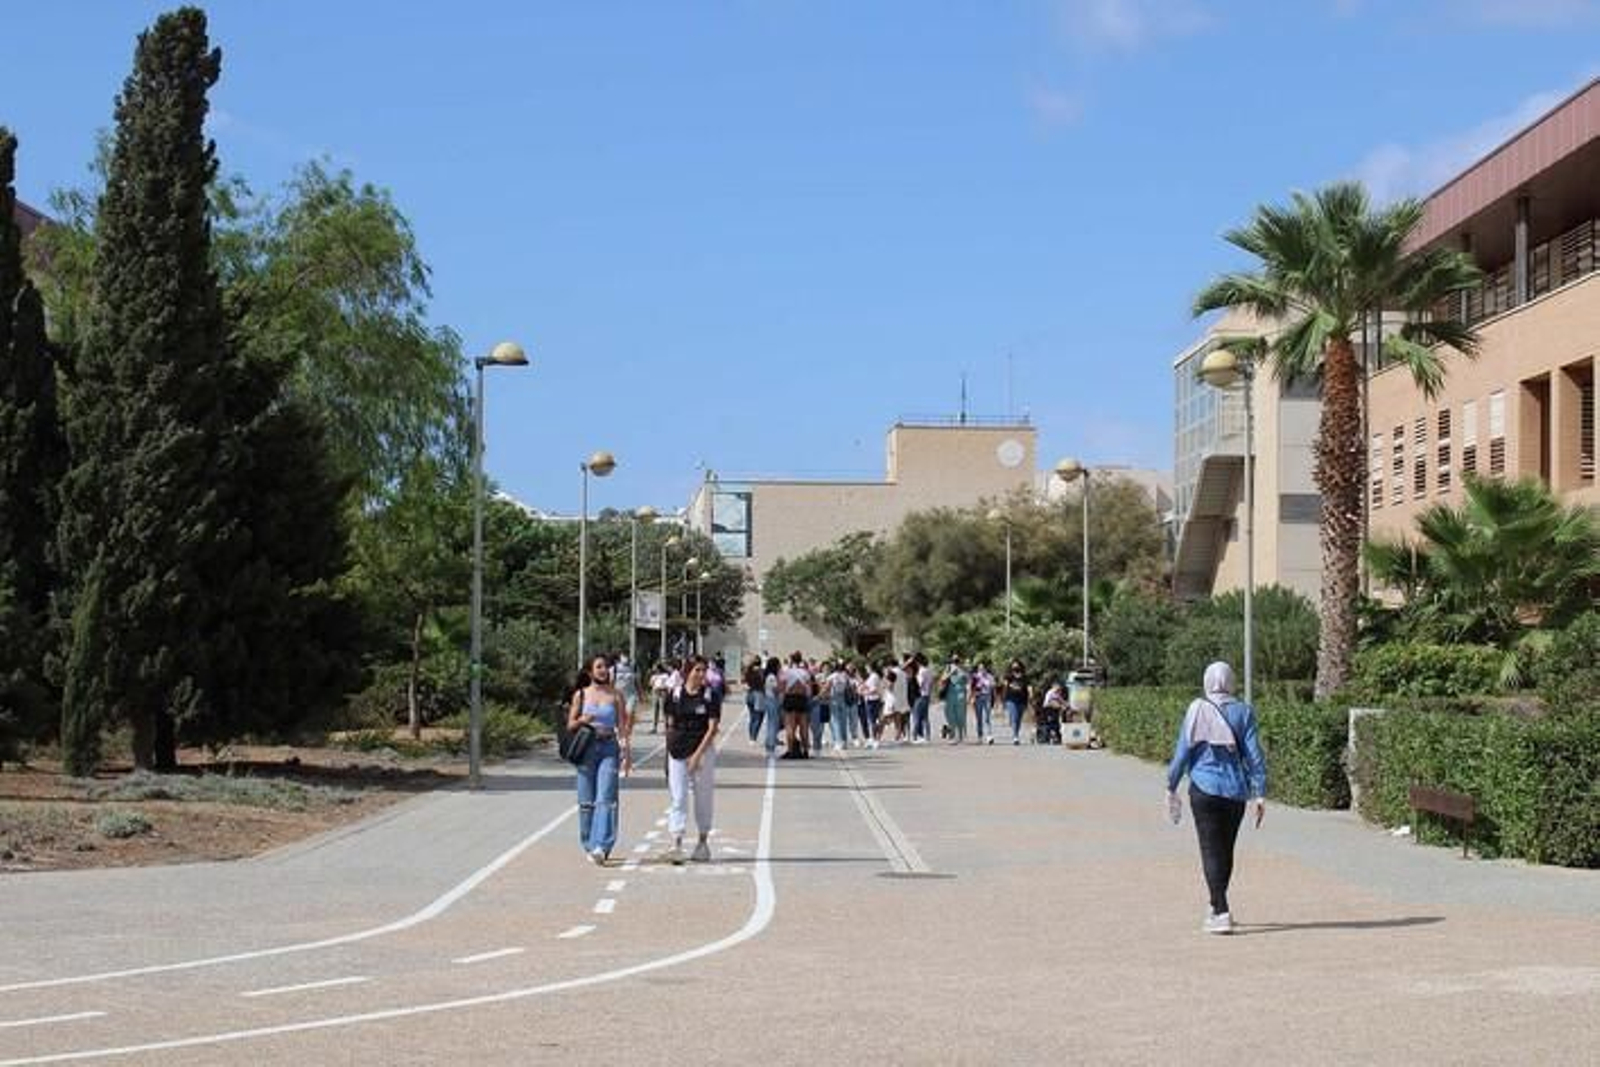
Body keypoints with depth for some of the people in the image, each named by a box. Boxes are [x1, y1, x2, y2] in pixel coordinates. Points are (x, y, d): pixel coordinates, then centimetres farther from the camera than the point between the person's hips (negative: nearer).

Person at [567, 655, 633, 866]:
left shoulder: (615, 696, 6)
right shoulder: (581, 695, 7)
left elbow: (623, 726, 5)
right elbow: (570, 725, 10)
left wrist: (627, 752, -4)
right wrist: (582, 720, -12)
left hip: (609, 748, -1)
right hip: (586, 748, 1)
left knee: (605, 798, -13)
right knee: (587, 801, 3)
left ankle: (602, 846, -20)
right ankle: (590, 846, 17)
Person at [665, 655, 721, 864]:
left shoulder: (710, 696, -2)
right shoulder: (676, 695, 4)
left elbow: (712, 728, -7)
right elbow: (670, 725, 12)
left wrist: (697, 754, -14)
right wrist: (670, 748, 7)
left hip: (703, 751, -1)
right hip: (678, 752, 1)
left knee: (704, 798, 8)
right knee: (678, 798, -6)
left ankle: (703, 842, 22)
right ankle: (676, 844, -10)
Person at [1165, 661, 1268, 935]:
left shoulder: (1197, 710, -4)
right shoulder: (1243, 711, 1)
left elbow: (1183, 750, -3)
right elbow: (1254, 754, -1)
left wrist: (1171, 787, 6)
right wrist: (1260, 793, 1)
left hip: (1205, 789, -3)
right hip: (1236, 790, 3)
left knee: (1211, 851, -2)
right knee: (1226, 850, 16)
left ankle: (1221, 914, -13)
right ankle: (1217, 907, 30)